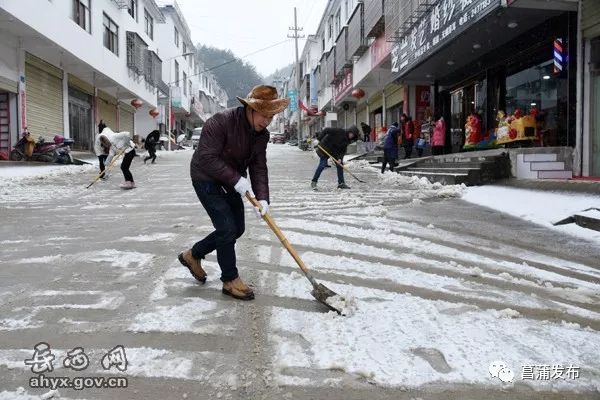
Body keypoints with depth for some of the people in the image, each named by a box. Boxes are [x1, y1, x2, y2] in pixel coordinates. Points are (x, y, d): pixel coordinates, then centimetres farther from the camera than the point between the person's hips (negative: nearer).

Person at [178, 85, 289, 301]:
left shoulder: (262, 134, -6)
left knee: (237, 229, 10)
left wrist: (262, 198, -20)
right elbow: (208, 158, -30)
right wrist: (236, 179, -33)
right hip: (206, 178, -8)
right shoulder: (220, 122, -27)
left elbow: (259, 168, -7)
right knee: (227, 227, -11)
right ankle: (230, 280, 6)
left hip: (231, 182, 8)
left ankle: (193, 255, 29)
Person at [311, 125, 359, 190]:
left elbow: (343, 151, -3)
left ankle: (341, 183, 11)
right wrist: (319, 140, -25)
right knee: (322, 165, -11)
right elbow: (326, 130, -24)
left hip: (335, 151, 8)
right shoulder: (340, 131, -22)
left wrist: (340, 158, -21)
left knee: (340, 164, 3)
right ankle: (313, 182, -1)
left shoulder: (347, 140, -1)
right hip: (325, 149, -8)